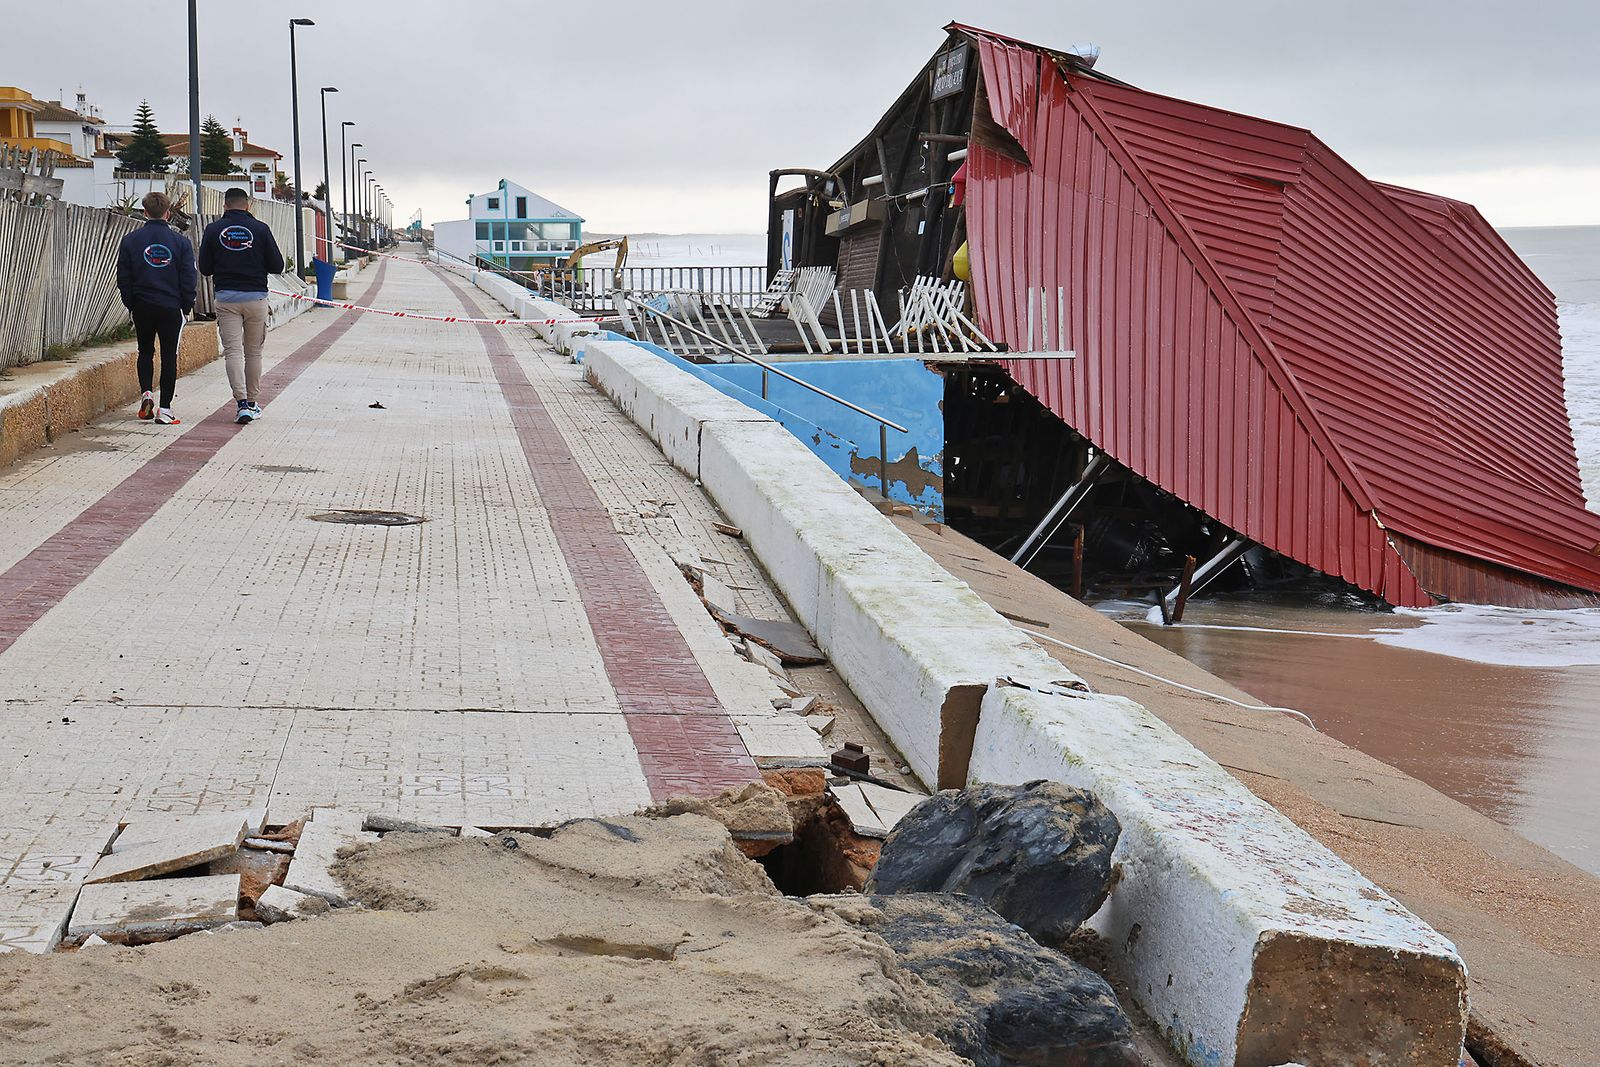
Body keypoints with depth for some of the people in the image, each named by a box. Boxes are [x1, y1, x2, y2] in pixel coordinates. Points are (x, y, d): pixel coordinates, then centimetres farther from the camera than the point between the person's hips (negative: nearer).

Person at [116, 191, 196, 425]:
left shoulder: (131, 240, 1)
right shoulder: (181, 241, -3)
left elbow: (123, 278, 3)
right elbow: (188, 279, -2)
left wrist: (131, 304, 12)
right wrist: (187, 307, 7)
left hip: (142, 306, 1)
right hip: (171, 307, -1)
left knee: (145, 351, 19)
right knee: (169, 355, 4)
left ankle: (146, 392, -1)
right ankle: (165, 408, 0)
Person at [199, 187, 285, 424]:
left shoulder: (213, 230, 0)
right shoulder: (260, 229, -2)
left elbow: (205, 269, 4)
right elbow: (277, 266, -1)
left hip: (226, 298, 0)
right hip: (256, 297, 0)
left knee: (233, 351, -2)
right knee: (253, 351, 12)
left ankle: (242, 402, -15)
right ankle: (252, 402, 18)